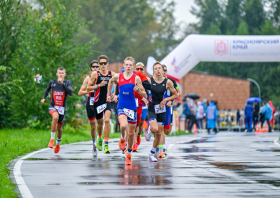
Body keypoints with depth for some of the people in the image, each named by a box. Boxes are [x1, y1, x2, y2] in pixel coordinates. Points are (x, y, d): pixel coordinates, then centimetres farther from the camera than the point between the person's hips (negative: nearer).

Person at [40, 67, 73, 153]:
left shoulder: (67, 83, -1)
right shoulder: (52, 82, 4)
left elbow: (70, 92, -19)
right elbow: (47, 89, 24)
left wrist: (62, 83, -25)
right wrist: (44, 98, 10)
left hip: (62, 108, 1)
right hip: (53, 106, -1)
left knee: (59, 127, 13)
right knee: (55, 117, -34)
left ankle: (58, 144, 41)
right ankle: (52, 139, -26)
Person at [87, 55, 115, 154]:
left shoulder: (112, 74, 2)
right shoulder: (95, 74, -2)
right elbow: (88, 88, -1)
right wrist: (99, 85, -15)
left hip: (109, 100, -1)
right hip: (98, 101, 1)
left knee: (107, 120, -22)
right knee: (100, 123, 13)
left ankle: (106, 144, -20)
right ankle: (100, 139, 45)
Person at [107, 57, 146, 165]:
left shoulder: (136, 78, -3)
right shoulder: (118, 76, 0)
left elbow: (144, 94, 1)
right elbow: (111, 81, 25)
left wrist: (138, 90, -19)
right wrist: (109, 94, 26)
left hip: (132, 107, 1)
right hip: (121, 106, -1)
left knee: (131, 133, 8)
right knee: (123, 125, -29)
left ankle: (129, 154, 28)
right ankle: (122, 138, 6)